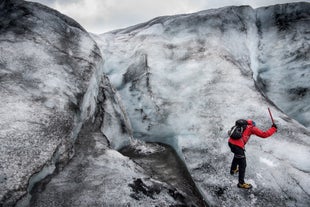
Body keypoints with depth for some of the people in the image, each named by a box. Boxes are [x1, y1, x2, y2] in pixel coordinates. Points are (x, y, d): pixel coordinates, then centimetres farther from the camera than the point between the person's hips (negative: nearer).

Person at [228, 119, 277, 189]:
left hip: (230, 142, 8)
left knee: (237, 155, 38)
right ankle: (241, 183, 15)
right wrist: (273, 128, 8)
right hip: (238, 146, -8)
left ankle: (233, 169, 59)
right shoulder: (252, 128, 2)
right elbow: (264, 135, -3)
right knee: (242, 165, 6)